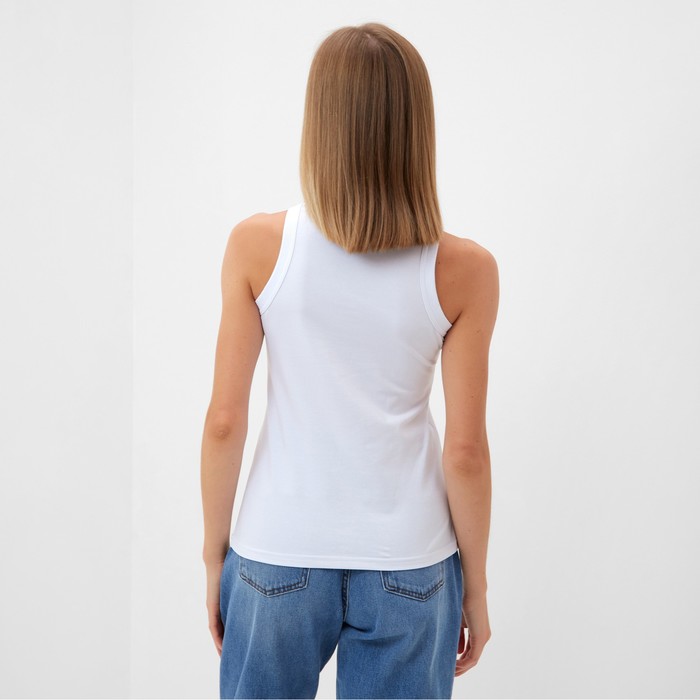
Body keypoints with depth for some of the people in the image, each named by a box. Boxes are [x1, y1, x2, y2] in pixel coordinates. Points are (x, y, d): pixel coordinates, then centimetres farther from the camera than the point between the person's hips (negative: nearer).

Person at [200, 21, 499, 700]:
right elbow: (465, 450, -7)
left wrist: (215, 554, 7)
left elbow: (224, 420, -7)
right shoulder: (464, 270, -10)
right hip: (408, 567, 0)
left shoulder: (257, 245, -10)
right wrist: (475, 585, 6)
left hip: (277, 559, 0)